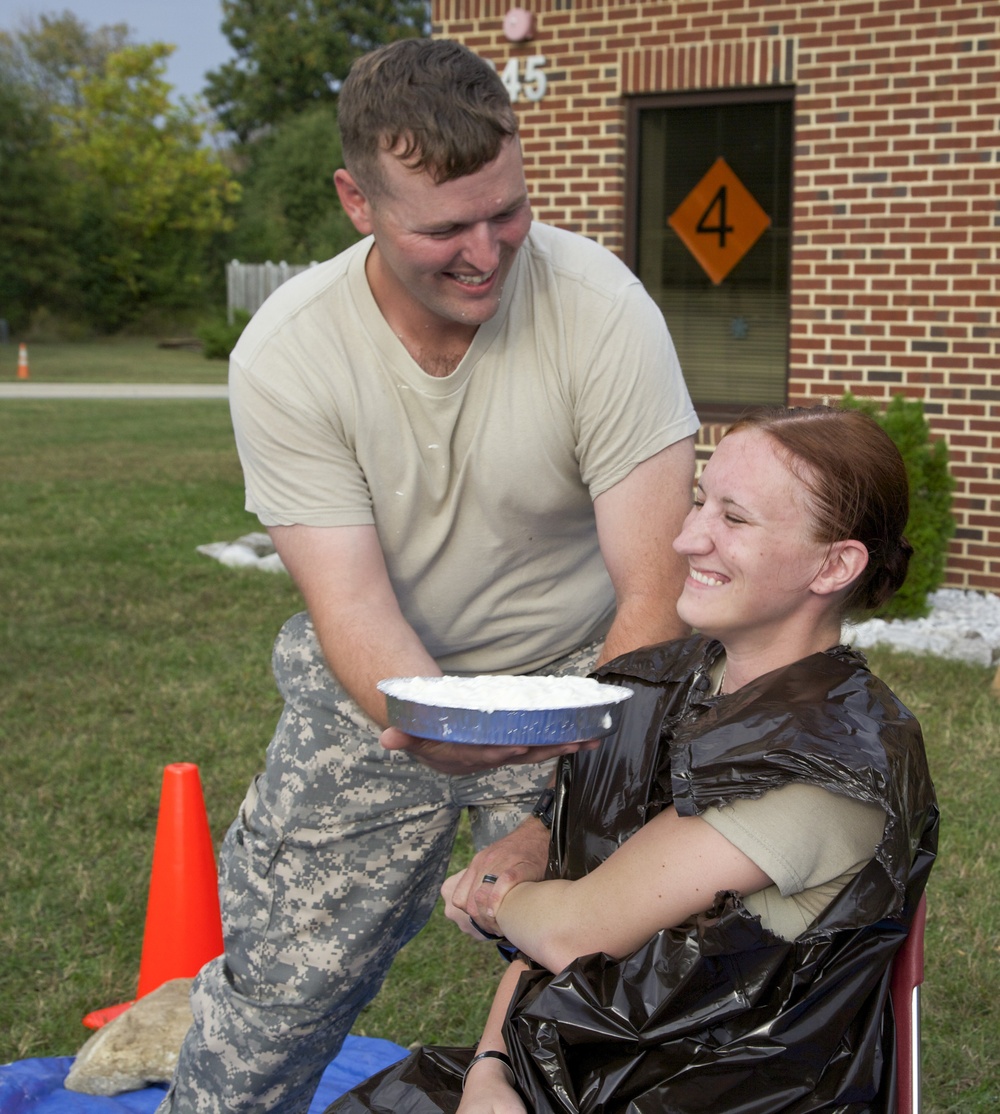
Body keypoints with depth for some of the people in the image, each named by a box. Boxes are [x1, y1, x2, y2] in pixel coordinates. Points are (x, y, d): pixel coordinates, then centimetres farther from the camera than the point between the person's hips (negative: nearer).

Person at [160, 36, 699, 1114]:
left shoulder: (601, 308, -21)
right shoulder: (283, 355, -17)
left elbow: (654, 590, -21)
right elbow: (350, 602, -20)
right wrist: (435, 723, -42)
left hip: (571, 679, -1)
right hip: (377, 690, 1)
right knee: (269, 997, 3)